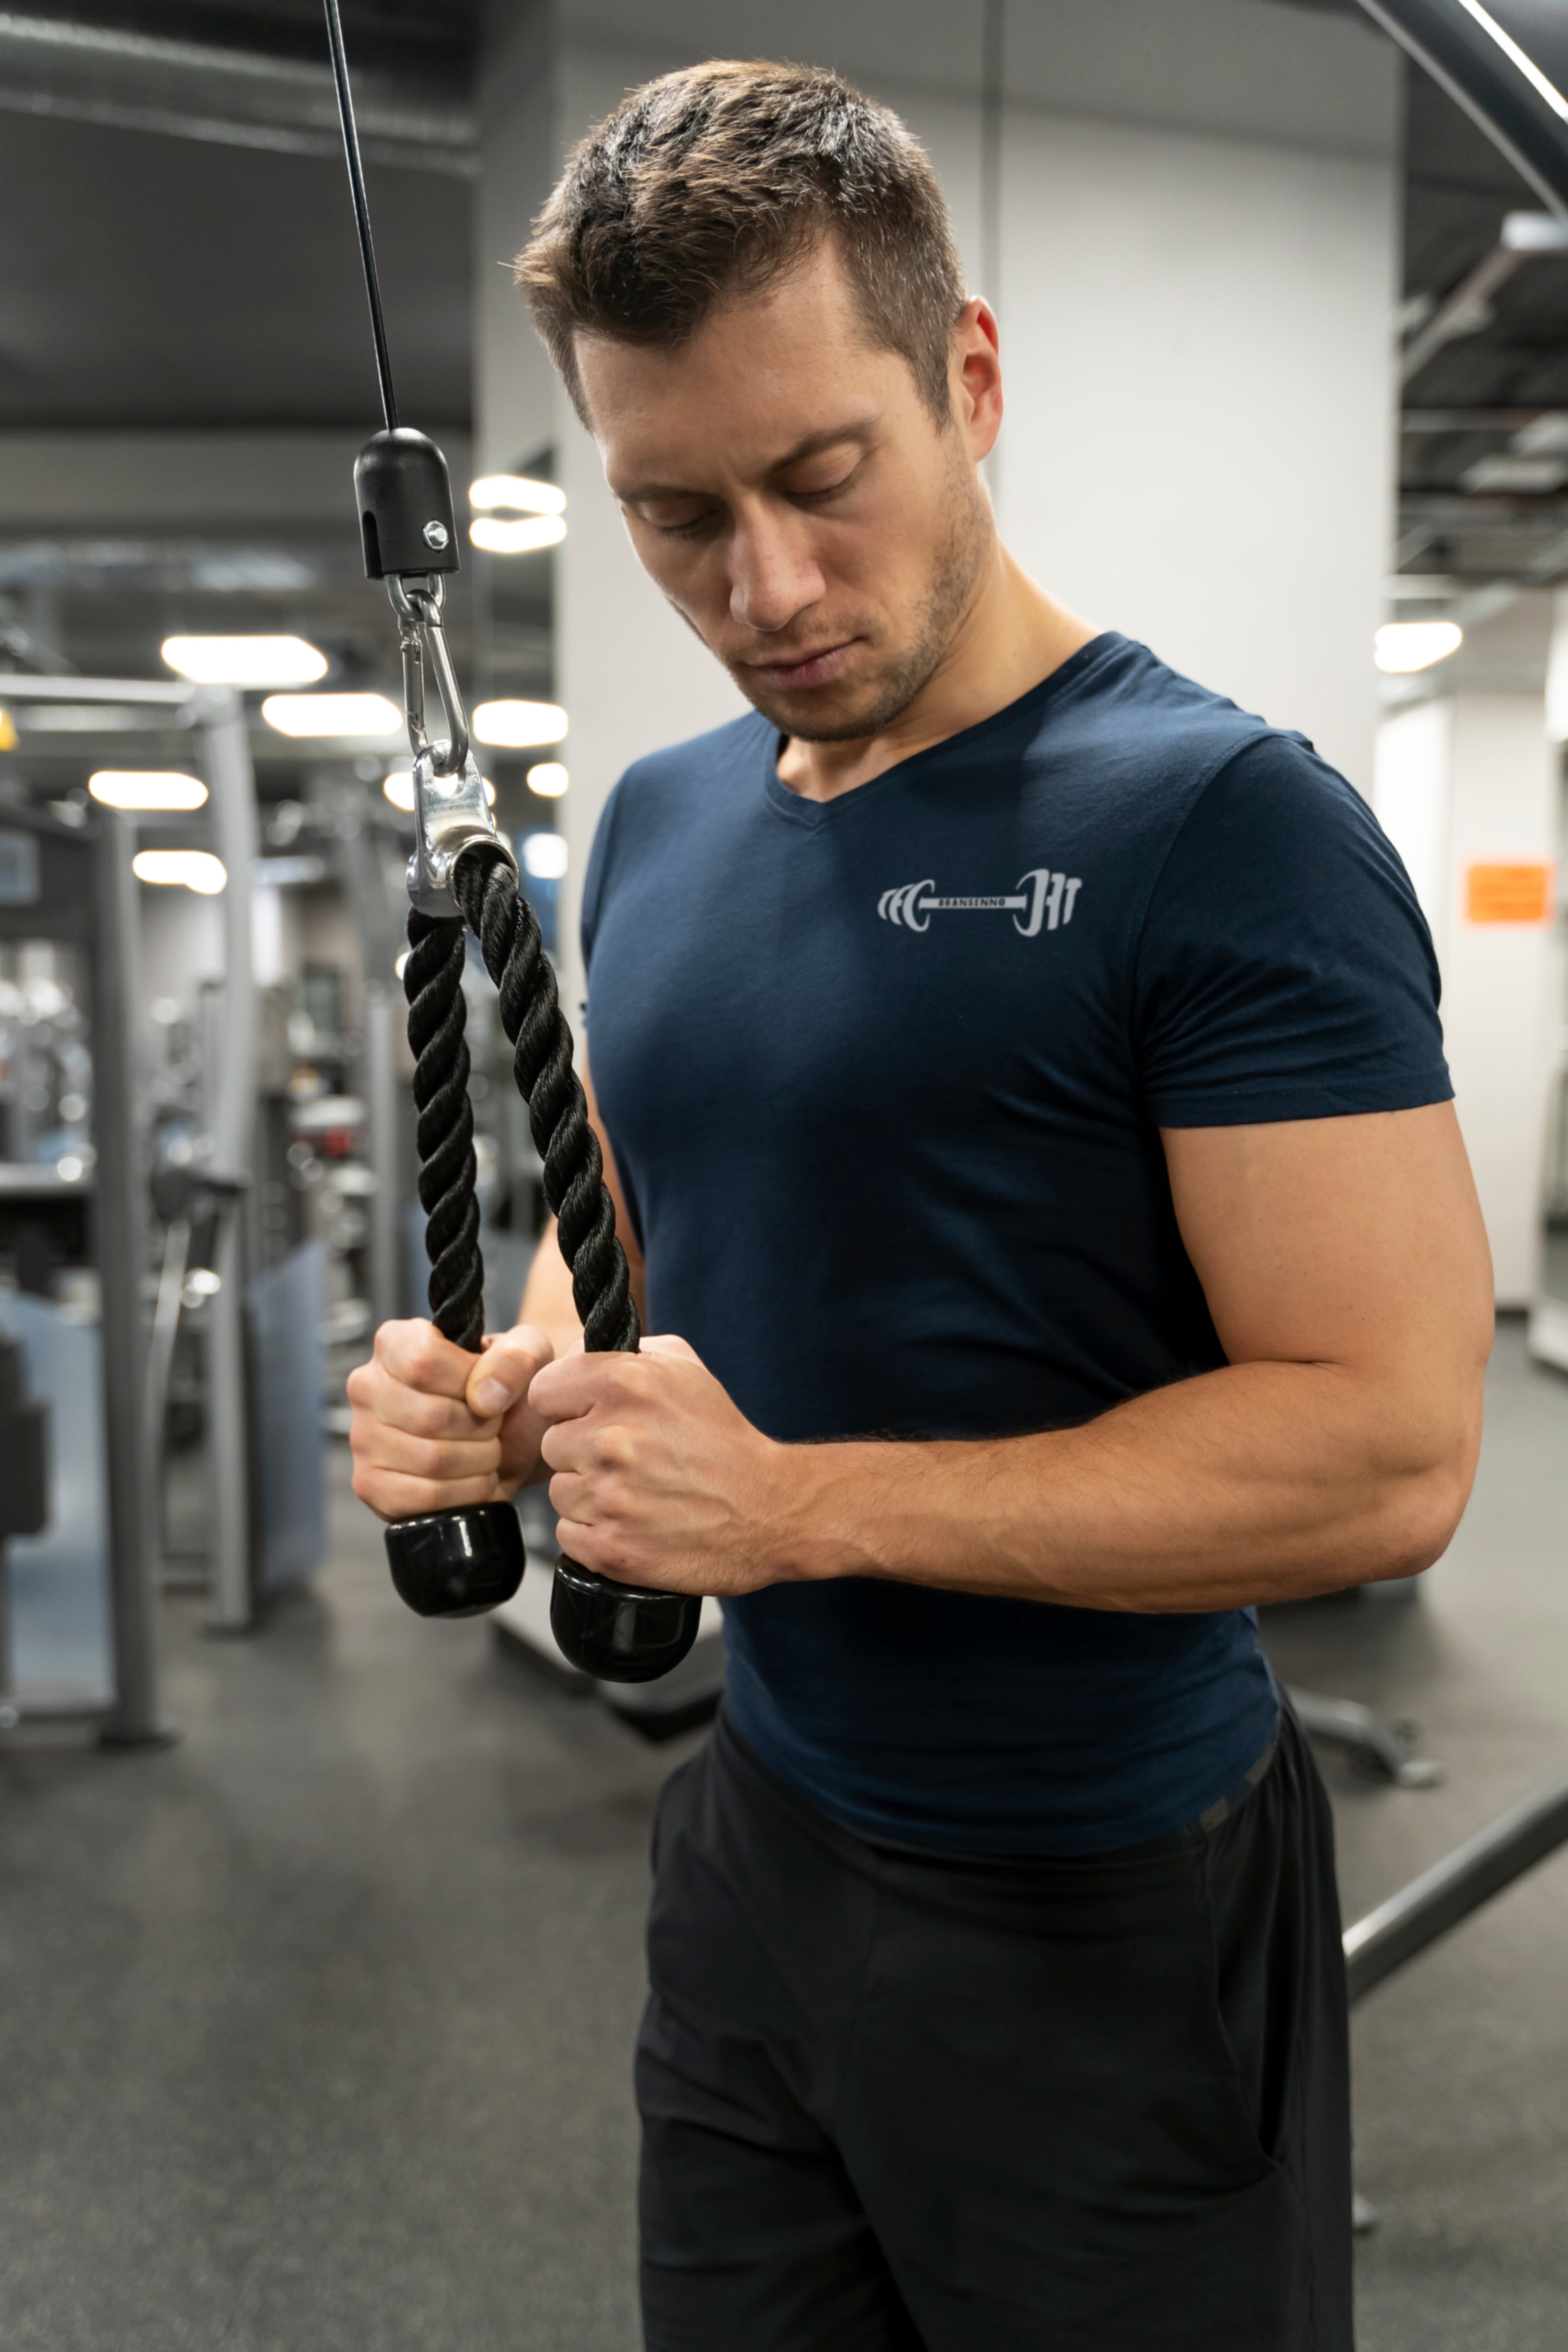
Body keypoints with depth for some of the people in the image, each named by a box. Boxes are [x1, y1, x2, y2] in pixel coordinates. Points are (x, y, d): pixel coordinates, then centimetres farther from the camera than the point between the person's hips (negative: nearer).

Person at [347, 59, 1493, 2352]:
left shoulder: (1222, 826, -18)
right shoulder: (658, 824, 3)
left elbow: (1387, 1447, -22)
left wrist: (795, 1498, -26)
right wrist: (504, 1385, -6)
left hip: (1110, 1914, -6)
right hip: (759, 1835, 6)